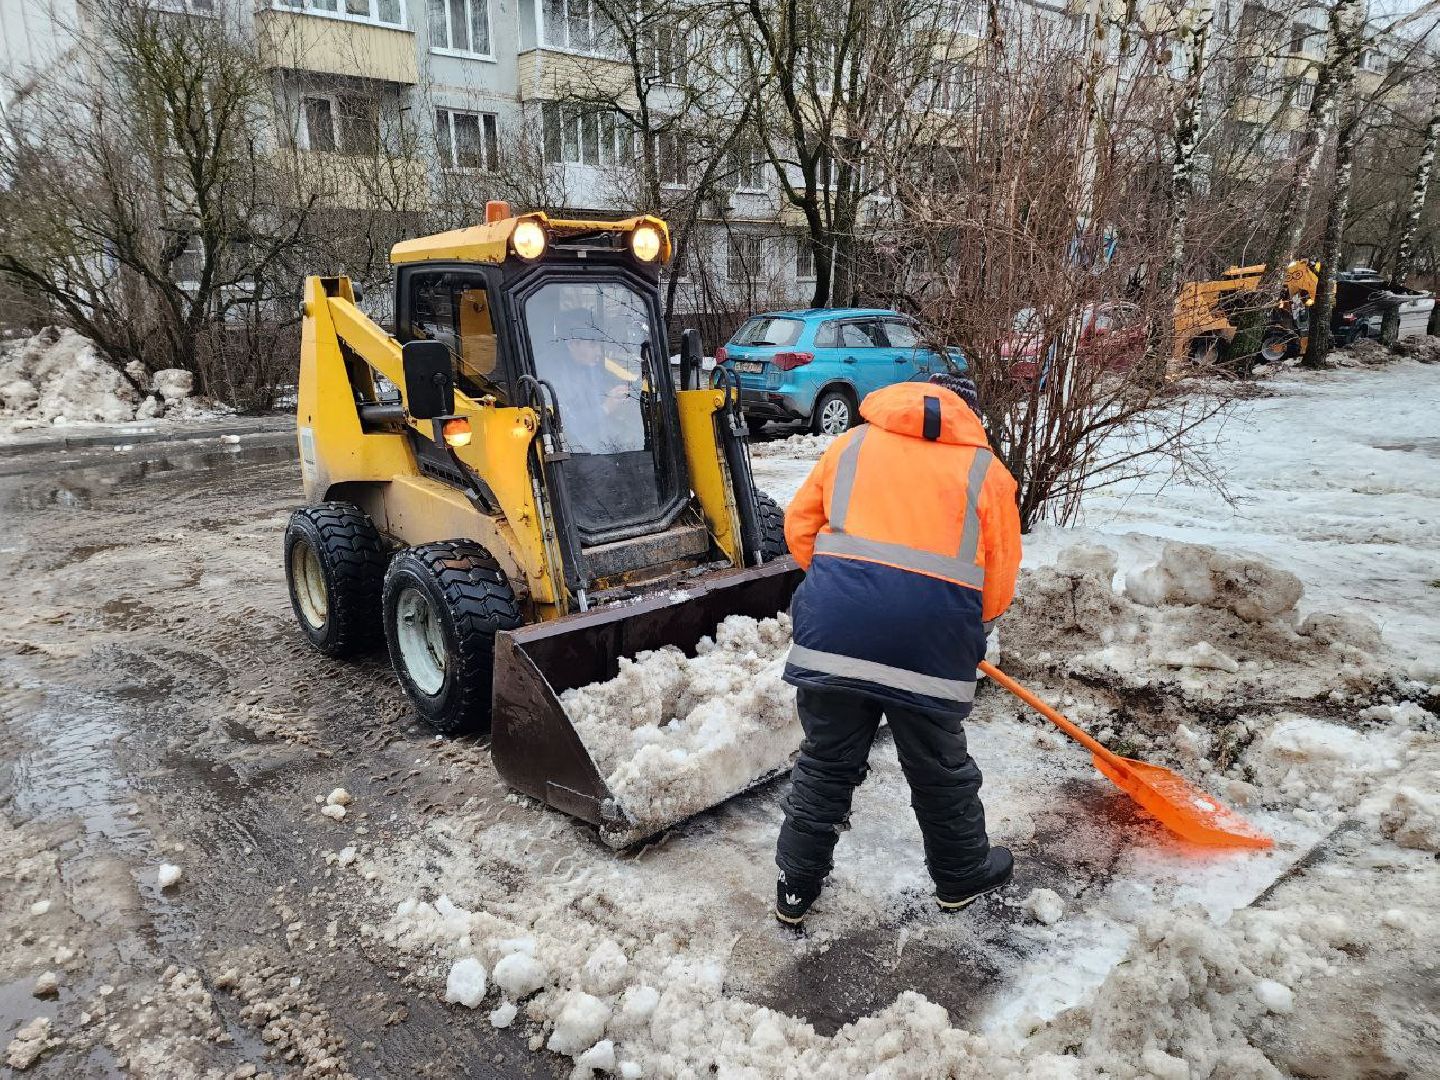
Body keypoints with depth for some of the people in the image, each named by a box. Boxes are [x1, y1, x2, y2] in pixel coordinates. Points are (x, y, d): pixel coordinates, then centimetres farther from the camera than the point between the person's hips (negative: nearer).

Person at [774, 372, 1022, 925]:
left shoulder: (853, 443, 18)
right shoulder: (986, 470, 13)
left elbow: (800, 527, 16)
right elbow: (998, 585, 10)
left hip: (834, 629, 1)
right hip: (932, 636, -1)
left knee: (824, 765, 16)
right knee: (940, 771, 20)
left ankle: (796, 888, 29)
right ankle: (962, 876, 42)